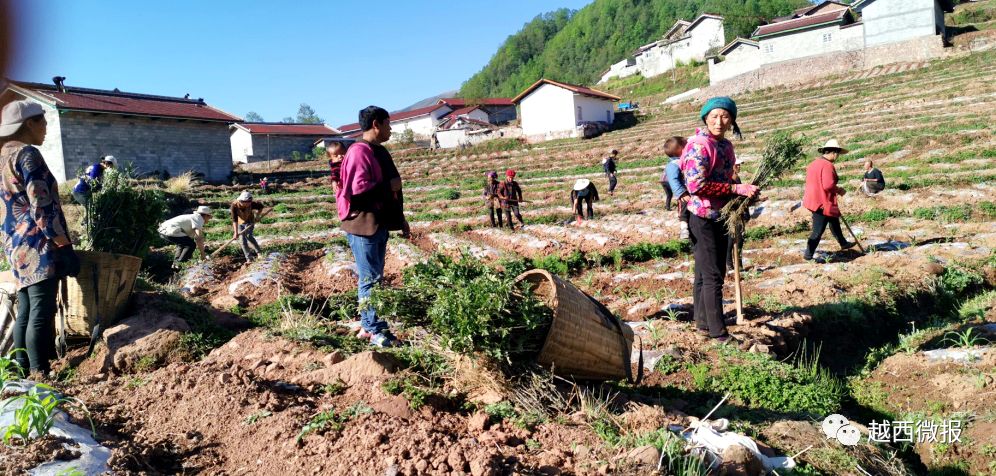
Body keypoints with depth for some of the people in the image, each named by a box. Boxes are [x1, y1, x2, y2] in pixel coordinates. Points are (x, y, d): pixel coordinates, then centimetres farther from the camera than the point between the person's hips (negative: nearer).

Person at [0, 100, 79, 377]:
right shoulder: (28, 154, -11)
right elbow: (42, 209, -18)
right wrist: (65, 247, -16)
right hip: (38, 246, -9)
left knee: (25, 311, 12)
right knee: (41, 313, -8)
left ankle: (23, 371, 17)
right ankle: (40, 376, -7)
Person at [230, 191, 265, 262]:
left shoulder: (251, 204, -29)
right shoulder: (234, 206, -31)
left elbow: (260, 206, -7)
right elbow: (234, 220, -32)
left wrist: (257, 216, -16)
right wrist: (236, 232, -36)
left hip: (250, 221, -1)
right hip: (240, 222, 1)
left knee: (249, 236, -23)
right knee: (243, 241, -2)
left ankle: (259, 252, -13)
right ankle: (249, 258, 5)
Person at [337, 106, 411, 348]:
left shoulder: (380, 151, 16)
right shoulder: (359, 152, -15)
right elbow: (358, 190, -25)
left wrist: (401, 218, 22)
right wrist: (389, 186, -13)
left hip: (380, 224, 10)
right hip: (364, 226, -10)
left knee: (375, 277, 14)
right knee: (370, 279, -2)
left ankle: (367, 326, 24)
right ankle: (376, 330, 6)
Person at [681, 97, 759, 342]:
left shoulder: (726, 145, 12)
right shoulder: (699, 145, -16)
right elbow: (696, 184, -24)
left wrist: (744, 193, 7)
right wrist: (736, 189, -23)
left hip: (720, 217, 9)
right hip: (702, 218, -9)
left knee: (705, 273, 16)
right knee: (712, 275, -4)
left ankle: (703, 323, 27)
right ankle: (718, 332, 3)